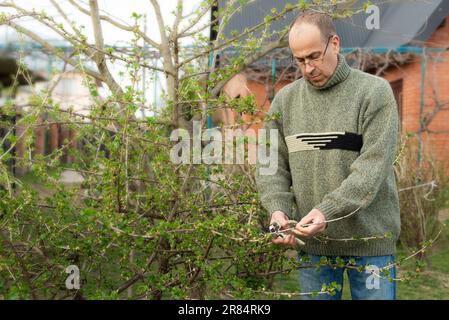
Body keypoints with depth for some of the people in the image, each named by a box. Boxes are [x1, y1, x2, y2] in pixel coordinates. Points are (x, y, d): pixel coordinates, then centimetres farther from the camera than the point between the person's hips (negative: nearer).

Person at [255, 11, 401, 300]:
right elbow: (272, 165, 5)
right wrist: (278, 209, -14)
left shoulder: (374, 92, -6)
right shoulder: (285, 100, 6)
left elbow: (373, 165, -15)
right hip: (311, 240, 3)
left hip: (369, 237, -3)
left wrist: (328, 211, -26)